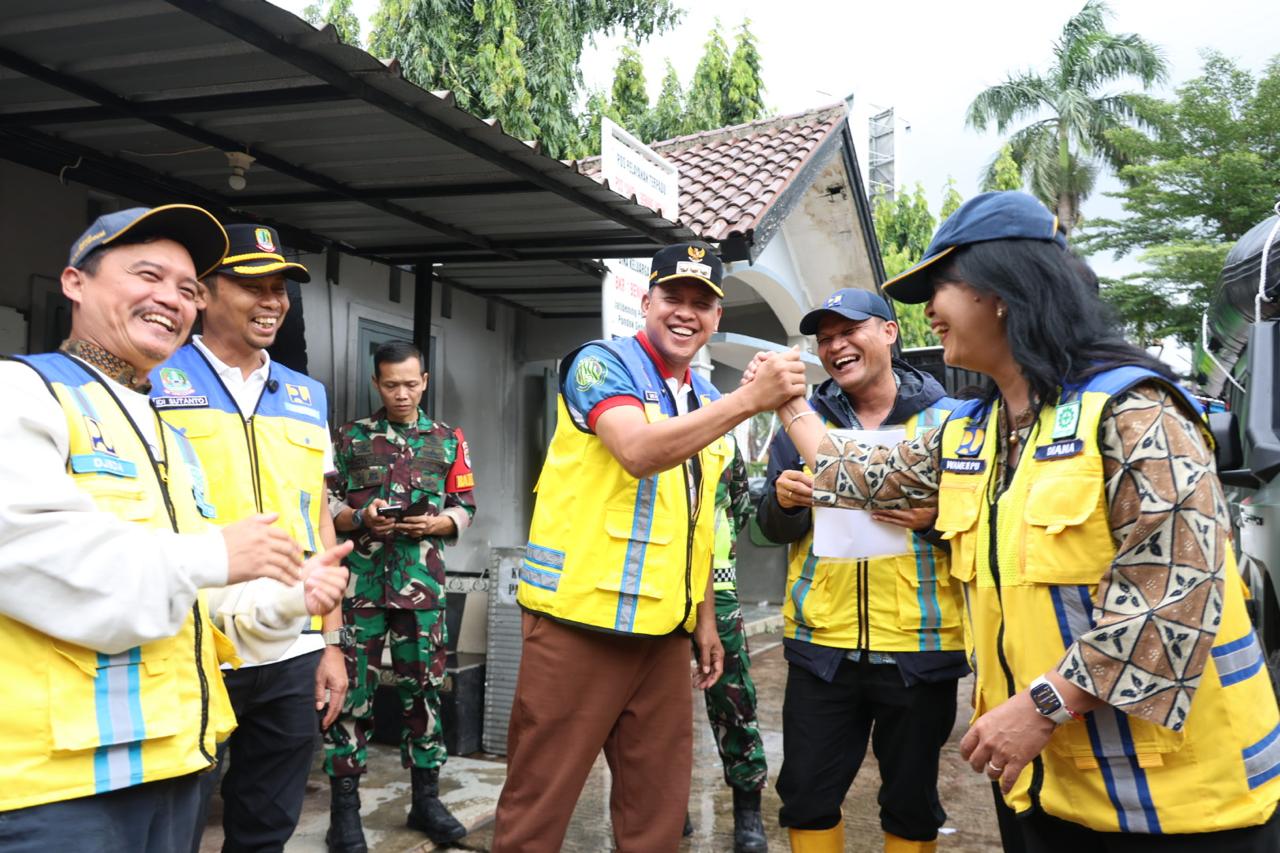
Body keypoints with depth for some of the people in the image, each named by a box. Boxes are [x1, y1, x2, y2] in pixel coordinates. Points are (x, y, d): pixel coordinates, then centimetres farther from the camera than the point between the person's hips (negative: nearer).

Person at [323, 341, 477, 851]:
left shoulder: (449, 439, 11)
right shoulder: (351, 437, 7)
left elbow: (466, 507, 10)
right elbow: (324, 503, 5)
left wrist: (434, 524, -9)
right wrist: (360, 518, -14)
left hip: (423, 585, 1)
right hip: (361, 583, -1)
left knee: (423, 690, 7)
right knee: (353, 691, 0)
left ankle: (426, 798, 18)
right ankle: (344, 807, 9)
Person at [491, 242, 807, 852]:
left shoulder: (707, 402, 16)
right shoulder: (602, 363, -5)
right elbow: (639, 452, -25)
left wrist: (705, 618, 17)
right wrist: (752, 398, -25)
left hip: (666, 629, 7)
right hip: (580, 618, -6)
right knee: (539, 802, 1)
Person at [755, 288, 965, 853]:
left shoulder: (946, 418, -1)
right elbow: (774, 529, 8)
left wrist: (937, 516, -19)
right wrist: (784, 501, -14)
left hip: (919, 645, -1)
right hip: (820, 643, 2)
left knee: (912, 803, 15)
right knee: (807, 798, 11)